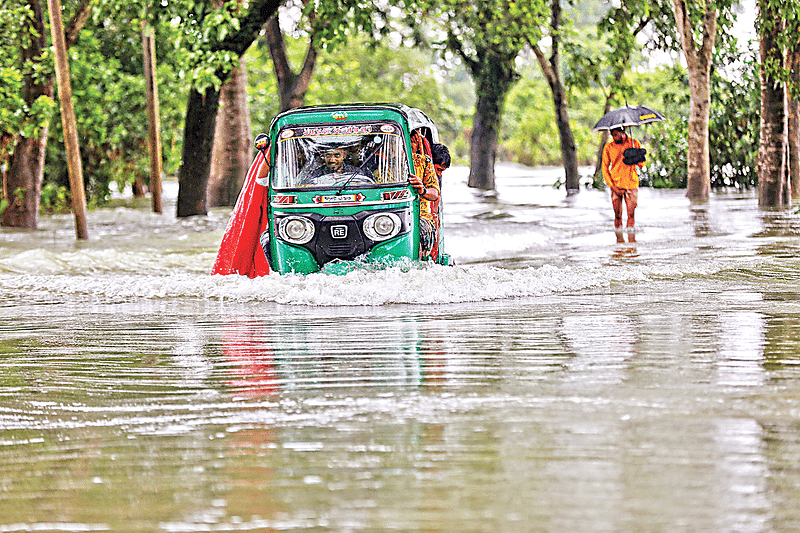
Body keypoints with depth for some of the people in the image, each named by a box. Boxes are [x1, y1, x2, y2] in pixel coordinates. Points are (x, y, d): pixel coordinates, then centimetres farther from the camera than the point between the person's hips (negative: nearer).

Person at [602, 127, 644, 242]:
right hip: (616, 185, 1)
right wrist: (613, 187, -5)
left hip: (631, 184, -1)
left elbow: (642, 165, 8)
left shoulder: (634, 143, 2)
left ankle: (632, 241, -3)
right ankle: (619, 240, 8)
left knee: (631, 214, -6)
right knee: (618, 215, -1)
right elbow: (605, 169, 5)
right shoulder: (608, 147, 3)